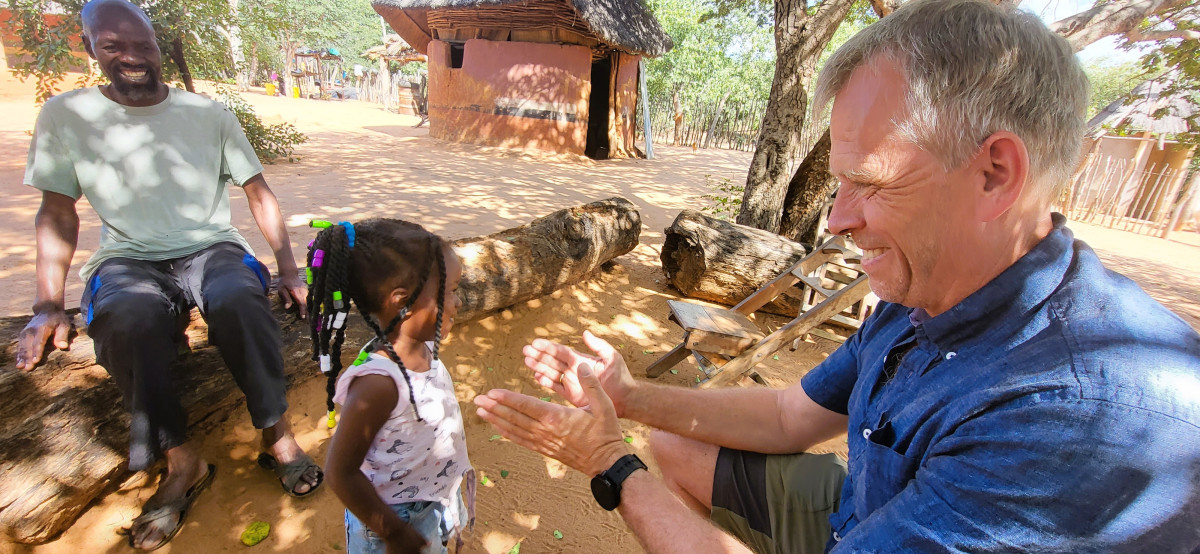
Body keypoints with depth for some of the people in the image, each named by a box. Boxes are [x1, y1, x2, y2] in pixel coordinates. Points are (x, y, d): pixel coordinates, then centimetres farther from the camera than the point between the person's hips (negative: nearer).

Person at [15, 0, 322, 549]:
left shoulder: (209, 113, 3)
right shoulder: (65, 115, 4)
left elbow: (259, 195, 5)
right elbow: (57, 214, 9)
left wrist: (289, 269, -4)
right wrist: (48, 306, 0)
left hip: (211, 248, 0)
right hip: (128, 259, 1)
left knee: (240, 298, -36)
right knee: (126, 317, -35)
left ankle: (276, 435, -20)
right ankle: (182, 462, -19)